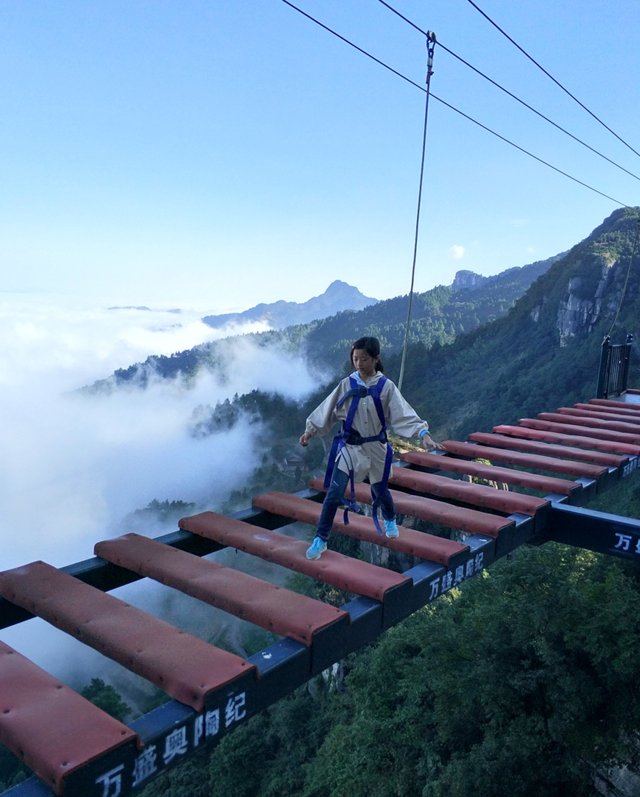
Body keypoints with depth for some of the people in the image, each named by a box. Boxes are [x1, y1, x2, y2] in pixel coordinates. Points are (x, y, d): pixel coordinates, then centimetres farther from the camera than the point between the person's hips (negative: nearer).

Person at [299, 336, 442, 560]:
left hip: (375, 447, 0)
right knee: (334, 493, -8)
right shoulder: (346, 384, -5)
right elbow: (328, 410, 4)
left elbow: (404, 414, -16)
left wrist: (423, 434, -28)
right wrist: (311, 430, 7)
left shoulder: (386, 386, -9)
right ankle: (320, 539, 4)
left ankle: (390, 520, 51)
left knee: (380, 490, 17)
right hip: (349, 447, 0)